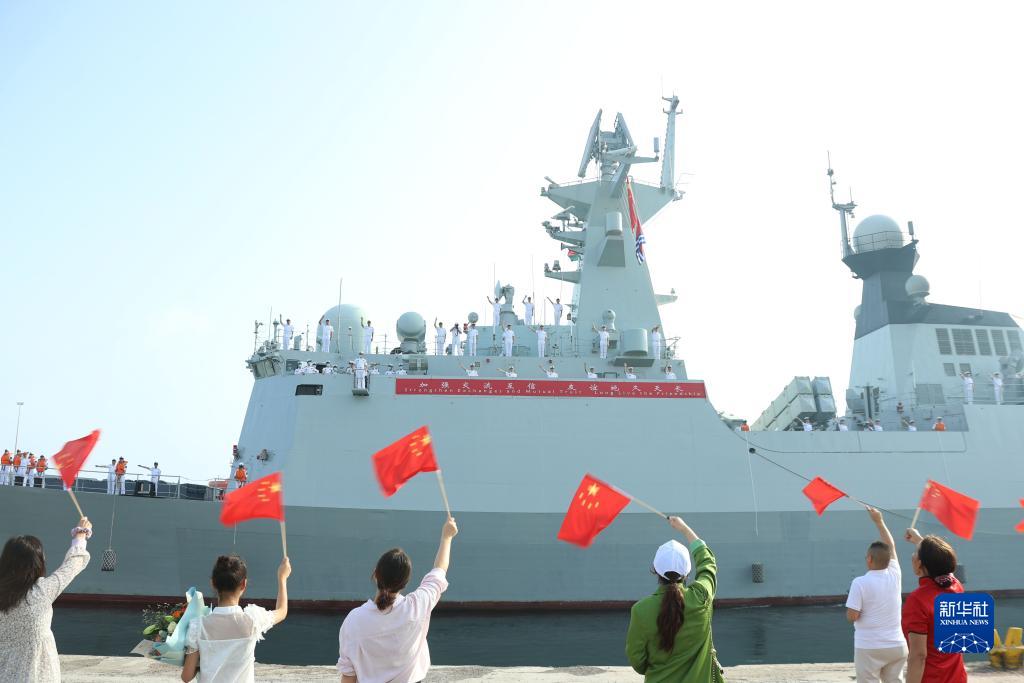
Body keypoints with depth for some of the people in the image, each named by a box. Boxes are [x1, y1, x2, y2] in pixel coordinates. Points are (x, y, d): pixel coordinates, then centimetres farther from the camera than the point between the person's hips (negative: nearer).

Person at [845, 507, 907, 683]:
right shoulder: (894, 575, -1)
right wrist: (879, 521, 22)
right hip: (896, 646, 5)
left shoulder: (860, 582, -15)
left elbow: (852, 616, -16)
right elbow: (891, 547, 15)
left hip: (869, 648, -5)